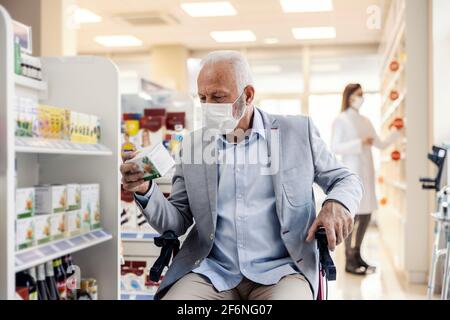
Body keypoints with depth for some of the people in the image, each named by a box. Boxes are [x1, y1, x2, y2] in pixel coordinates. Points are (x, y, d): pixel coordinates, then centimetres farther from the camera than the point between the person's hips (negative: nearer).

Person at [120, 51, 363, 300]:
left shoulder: (297, 132, 4)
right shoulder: (193, 144, 9)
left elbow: (345, 179, 12)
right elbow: (176, 223, 11)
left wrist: (337, 204, -12)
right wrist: (146, 190, -9)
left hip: (279, 271, -1)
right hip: (212, 272, 2)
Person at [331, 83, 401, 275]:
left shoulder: (365, 121, 17)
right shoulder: (341, 120, -2)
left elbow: (381, 145, 16)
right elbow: (335, 147, -10)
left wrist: (398, 132, 4)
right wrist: (360, 143, -18)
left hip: (366, 173, 7)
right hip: (351, 173, -7)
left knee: (366, 215, 7)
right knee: (352, 216, -7)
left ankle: (357, 256, 17)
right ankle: (349, 261, -1)